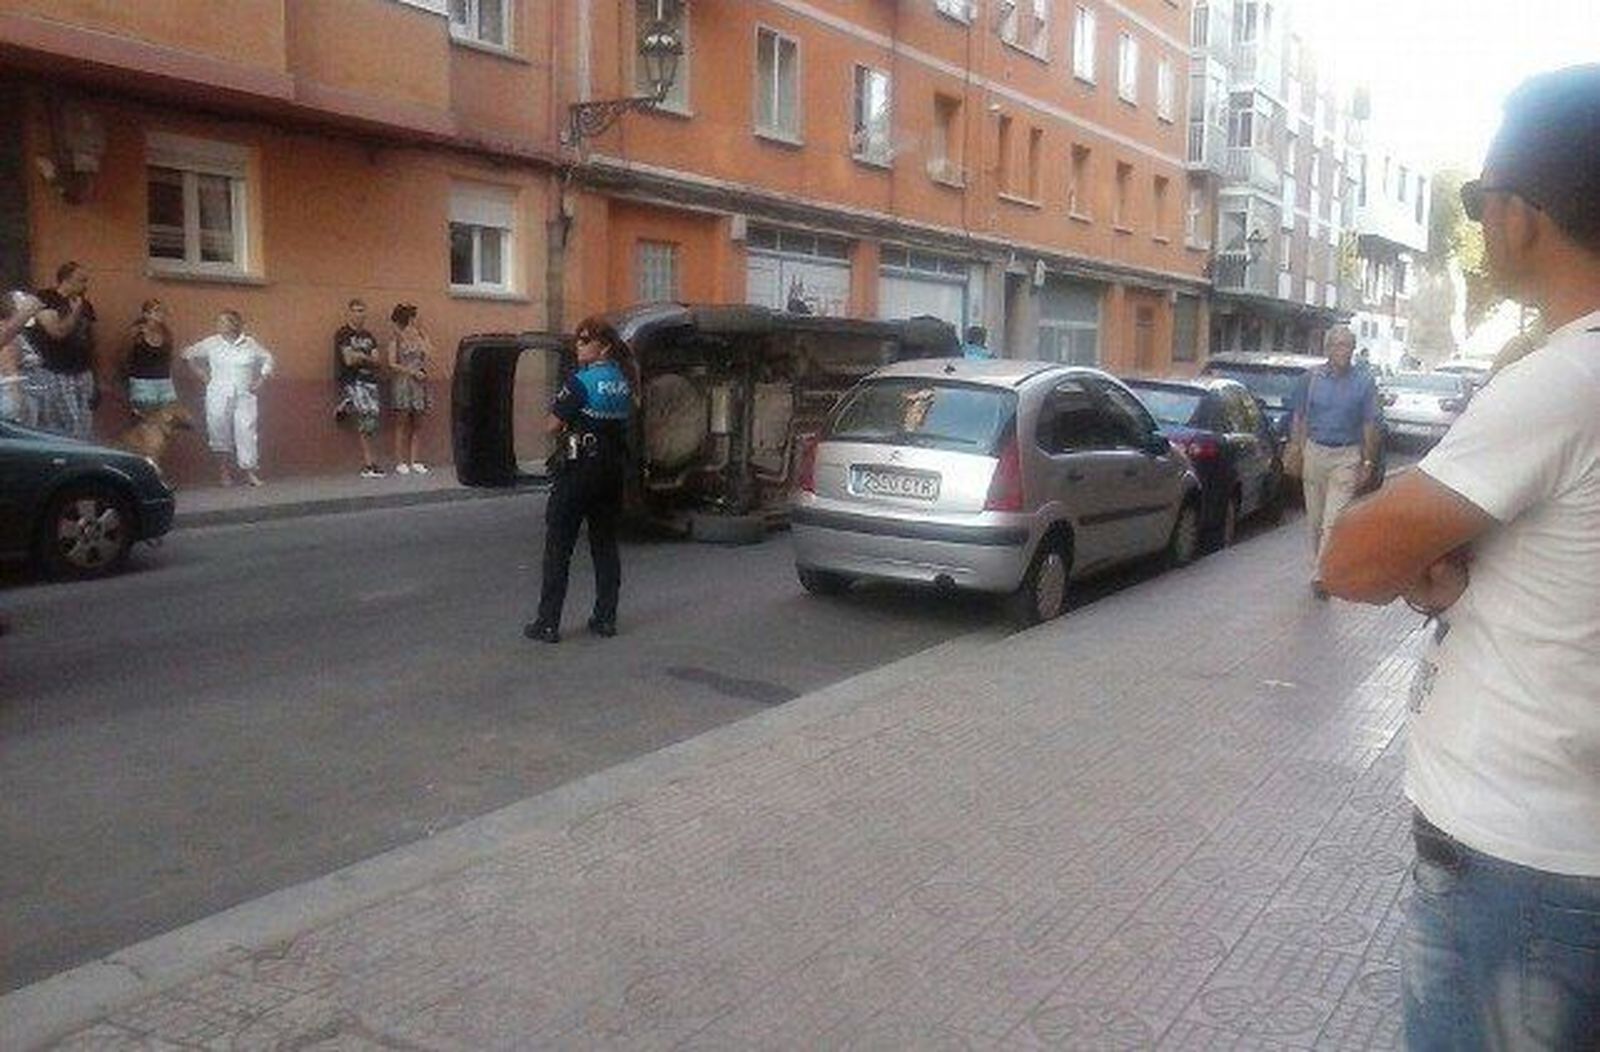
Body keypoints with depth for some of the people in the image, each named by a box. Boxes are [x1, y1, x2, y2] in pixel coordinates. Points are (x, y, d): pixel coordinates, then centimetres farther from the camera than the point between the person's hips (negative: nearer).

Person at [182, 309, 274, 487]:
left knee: (246, 430, -8)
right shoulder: (211, 343, 1)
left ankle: (249, 471, -3)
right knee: (220, 432, 3)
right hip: (218, 397, 0)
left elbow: (267, 358, 17)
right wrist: (204, 375, 7)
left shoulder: (250, 344, 3)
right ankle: (224, 471, 15)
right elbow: (189, 355, 13)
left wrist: (260, 379, 7)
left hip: (244, 396, 0)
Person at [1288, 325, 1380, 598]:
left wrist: (1368, 462, 1)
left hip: (1347, 457, -2)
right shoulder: (1312, 378, 3)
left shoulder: (1364, 382, 1)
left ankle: (1320, 574, -12)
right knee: (1315, 517, 10)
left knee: (1334, 519, -10)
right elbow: (1299, 419, 8)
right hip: (1314, 452, 2)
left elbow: (1369, 425, 4)